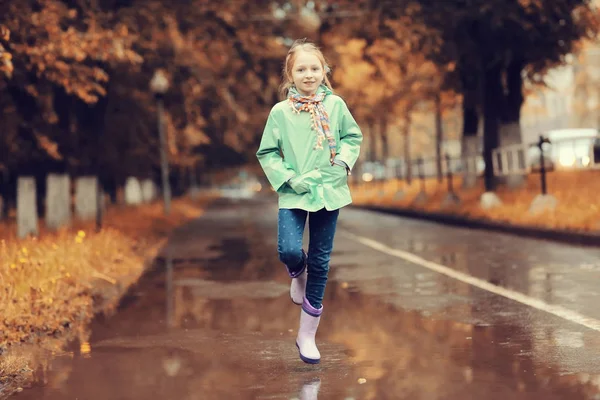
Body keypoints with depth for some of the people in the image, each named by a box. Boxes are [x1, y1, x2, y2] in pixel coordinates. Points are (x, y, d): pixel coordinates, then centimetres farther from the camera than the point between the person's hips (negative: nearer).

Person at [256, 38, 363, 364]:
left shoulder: (335, 105, -1)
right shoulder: (280, 112, -4)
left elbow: (353, 136, 11)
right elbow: (266, 153, 0)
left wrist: (343, 161, -7)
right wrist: (289, 178, -12)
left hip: (329, 192, 2)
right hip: (293, 194, -2)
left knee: (320, 262, 6)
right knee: (289, 251, -22)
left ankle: (307, 335, 17)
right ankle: (297, 274, 19)